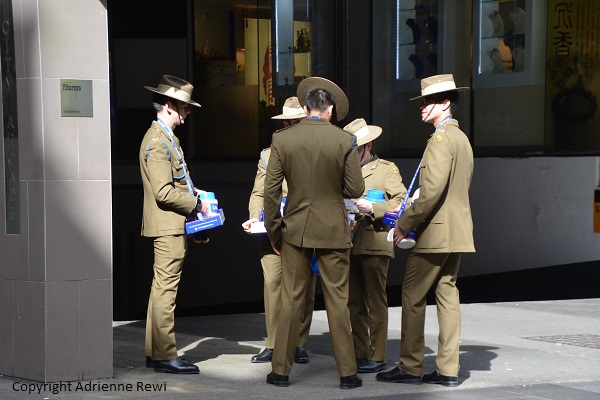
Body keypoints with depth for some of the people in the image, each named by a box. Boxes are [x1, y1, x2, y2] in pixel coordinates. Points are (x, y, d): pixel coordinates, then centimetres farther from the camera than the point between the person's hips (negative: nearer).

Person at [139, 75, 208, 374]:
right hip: (168, 226, -11)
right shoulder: (158, 141, -16)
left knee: (162, 288, 13)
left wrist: (193, 192, 13)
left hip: (172, 226, 11)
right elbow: (163, 192, -22)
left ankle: (154, 352, 19)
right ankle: (165, 355, -6)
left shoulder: (166, 137, 18)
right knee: (166, 289, -8)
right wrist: (195, 204, -13)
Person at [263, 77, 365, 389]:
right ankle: (347, 373, 10)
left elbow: (271, 191, -2)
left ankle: (281, 370, 13)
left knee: (291, 300, 8)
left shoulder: (282, 140, -4)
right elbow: (356, 190, -5)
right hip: (333, 232, -1)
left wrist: (274, 232, 8)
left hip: (295, 231, 1)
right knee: (337, 300, 5)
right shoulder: (345, 141, -8)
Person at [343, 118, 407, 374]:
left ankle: (377, 356, 1)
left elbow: (401, 202, -6)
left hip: (375, 244, -6)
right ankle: (360, 354, 15)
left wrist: (372, 208, -16)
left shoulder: (387, 169, 2)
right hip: (350, 244, 6)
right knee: (355, 302, 8)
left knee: (376, 301, -3)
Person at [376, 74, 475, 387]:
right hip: (456, 230, 10)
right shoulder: (461, 138, 17)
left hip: (435, 232, -10)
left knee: (413, 296, -2)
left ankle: (410, 367, 2)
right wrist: (411, 218, 19)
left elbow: (431, 191, -23)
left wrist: (404, 224, -14)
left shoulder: (440, 139, -16)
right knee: (447, 294, 8)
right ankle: (448, 370, 8)